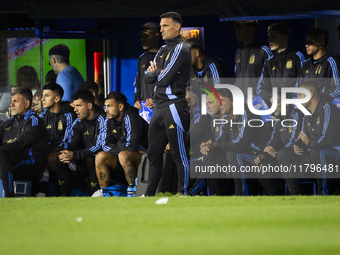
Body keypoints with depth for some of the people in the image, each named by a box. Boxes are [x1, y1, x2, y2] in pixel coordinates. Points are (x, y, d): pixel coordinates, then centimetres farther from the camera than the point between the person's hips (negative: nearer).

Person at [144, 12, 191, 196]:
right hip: (158, 106, 9)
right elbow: (148, 78, 13)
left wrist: (155, 72, 3)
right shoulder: (163, 50, 20)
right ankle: (149, 193, 19)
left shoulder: (180, 49, -8)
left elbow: (164, 80, -16)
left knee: (178, 153, -8)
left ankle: (183, 193, -7)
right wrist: (159, 73, -6)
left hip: (173, 104, -9)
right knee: (154, 153, 12)